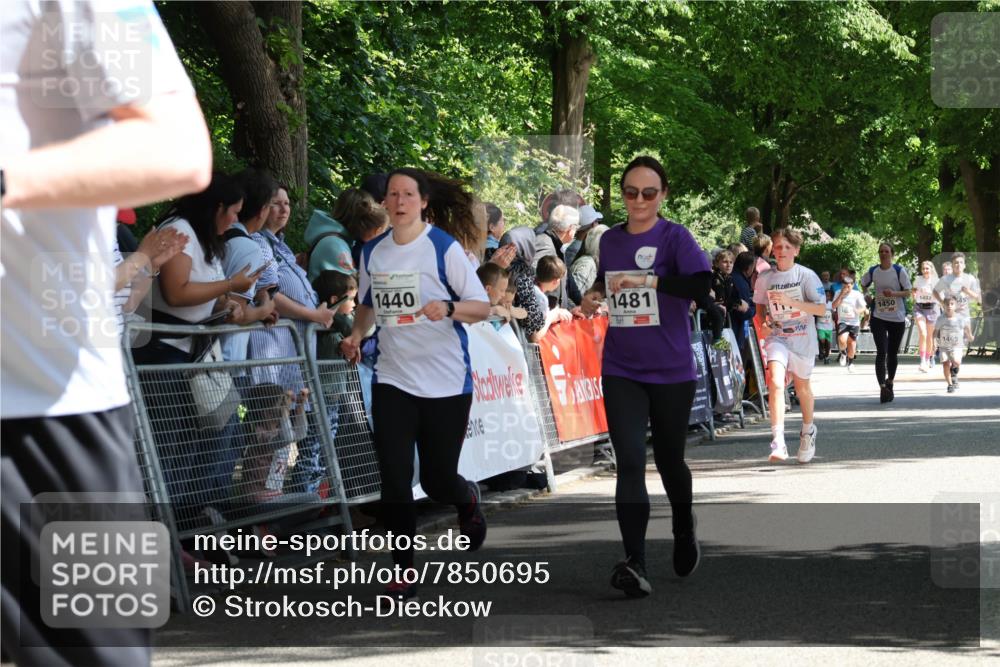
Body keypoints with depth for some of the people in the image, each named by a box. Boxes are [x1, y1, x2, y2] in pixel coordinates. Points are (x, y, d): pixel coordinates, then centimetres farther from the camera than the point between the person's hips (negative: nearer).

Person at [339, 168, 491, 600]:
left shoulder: (444, 248, -7)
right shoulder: (373, 252, 7)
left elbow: (482, 307, -7)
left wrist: (448, 308, -27)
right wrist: (357, 334, 3)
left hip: (446, 381, -3)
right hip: (392, 380, 3)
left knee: (437, 481, 4)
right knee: (394, 479, -5)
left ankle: (468, 500, 41)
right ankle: (404, 572, 5)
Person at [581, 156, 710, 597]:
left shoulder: (674, 237, -7)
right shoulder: (610, 240, 8)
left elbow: (702, 282, -25)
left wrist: (646, 280, -28)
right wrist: (595, 297, 8)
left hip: (671, 372, -3)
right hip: (621, 373, 3)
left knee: (669, 460, 13)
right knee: (629, 465, -12)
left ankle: (684, 533, 43)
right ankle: (635, 566, -18)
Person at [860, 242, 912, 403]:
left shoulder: (899, 271, -6)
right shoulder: (873, 272, 2)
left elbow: (908, 292, -6)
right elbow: (864, 285, 21)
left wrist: (894, 293, -21)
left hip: (897, 318, -1)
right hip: (879, 317, 1)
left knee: (892, 353, 11)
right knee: (881, 352, -12)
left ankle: (890, 383, 31)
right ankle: (883, 388, -17)